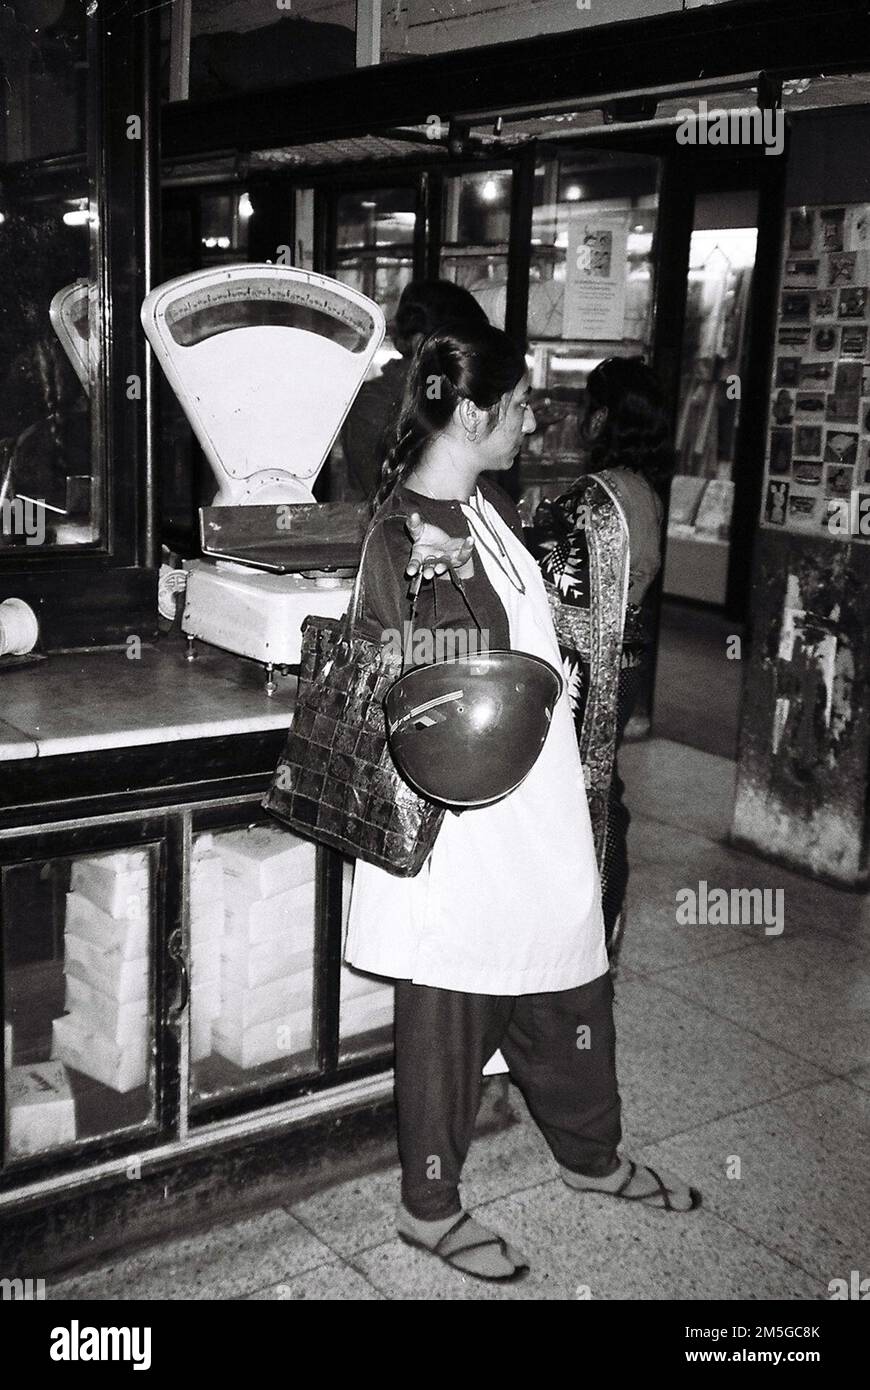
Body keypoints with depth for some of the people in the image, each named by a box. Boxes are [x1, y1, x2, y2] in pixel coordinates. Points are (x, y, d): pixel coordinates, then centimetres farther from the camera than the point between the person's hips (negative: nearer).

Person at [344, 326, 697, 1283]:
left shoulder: (488, 504, 5)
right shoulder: (404, 538, -20)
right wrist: (439, 579, -30)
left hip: (536, 806, 9)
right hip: (464, 816, -9)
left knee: (570, 983, 22)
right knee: (450, 1015, 9)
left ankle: (591, 1156, 45)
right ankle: (429, 1209, 30)